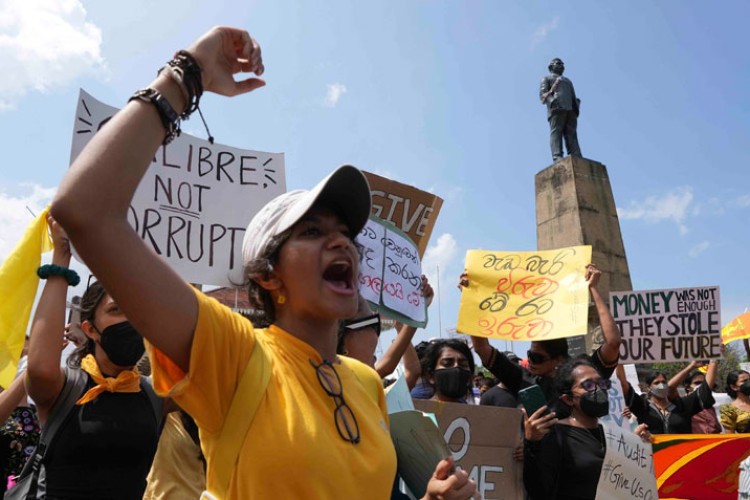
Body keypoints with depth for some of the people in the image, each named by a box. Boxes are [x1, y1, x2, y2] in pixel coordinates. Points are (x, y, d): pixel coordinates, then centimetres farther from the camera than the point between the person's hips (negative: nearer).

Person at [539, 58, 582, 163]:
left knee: (571, 135, -12)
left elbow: (573, 97, 26)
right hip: (556, 108, -4)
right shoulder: (546, 79, 24)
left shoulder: (568, 81, 39)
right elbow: (543, 97, 8)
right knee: (556, 132, -21)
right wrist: (551, 91, -12)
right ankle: (558, 157, -38)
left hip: (570, 109, 4)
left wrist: (577, 107, 5)